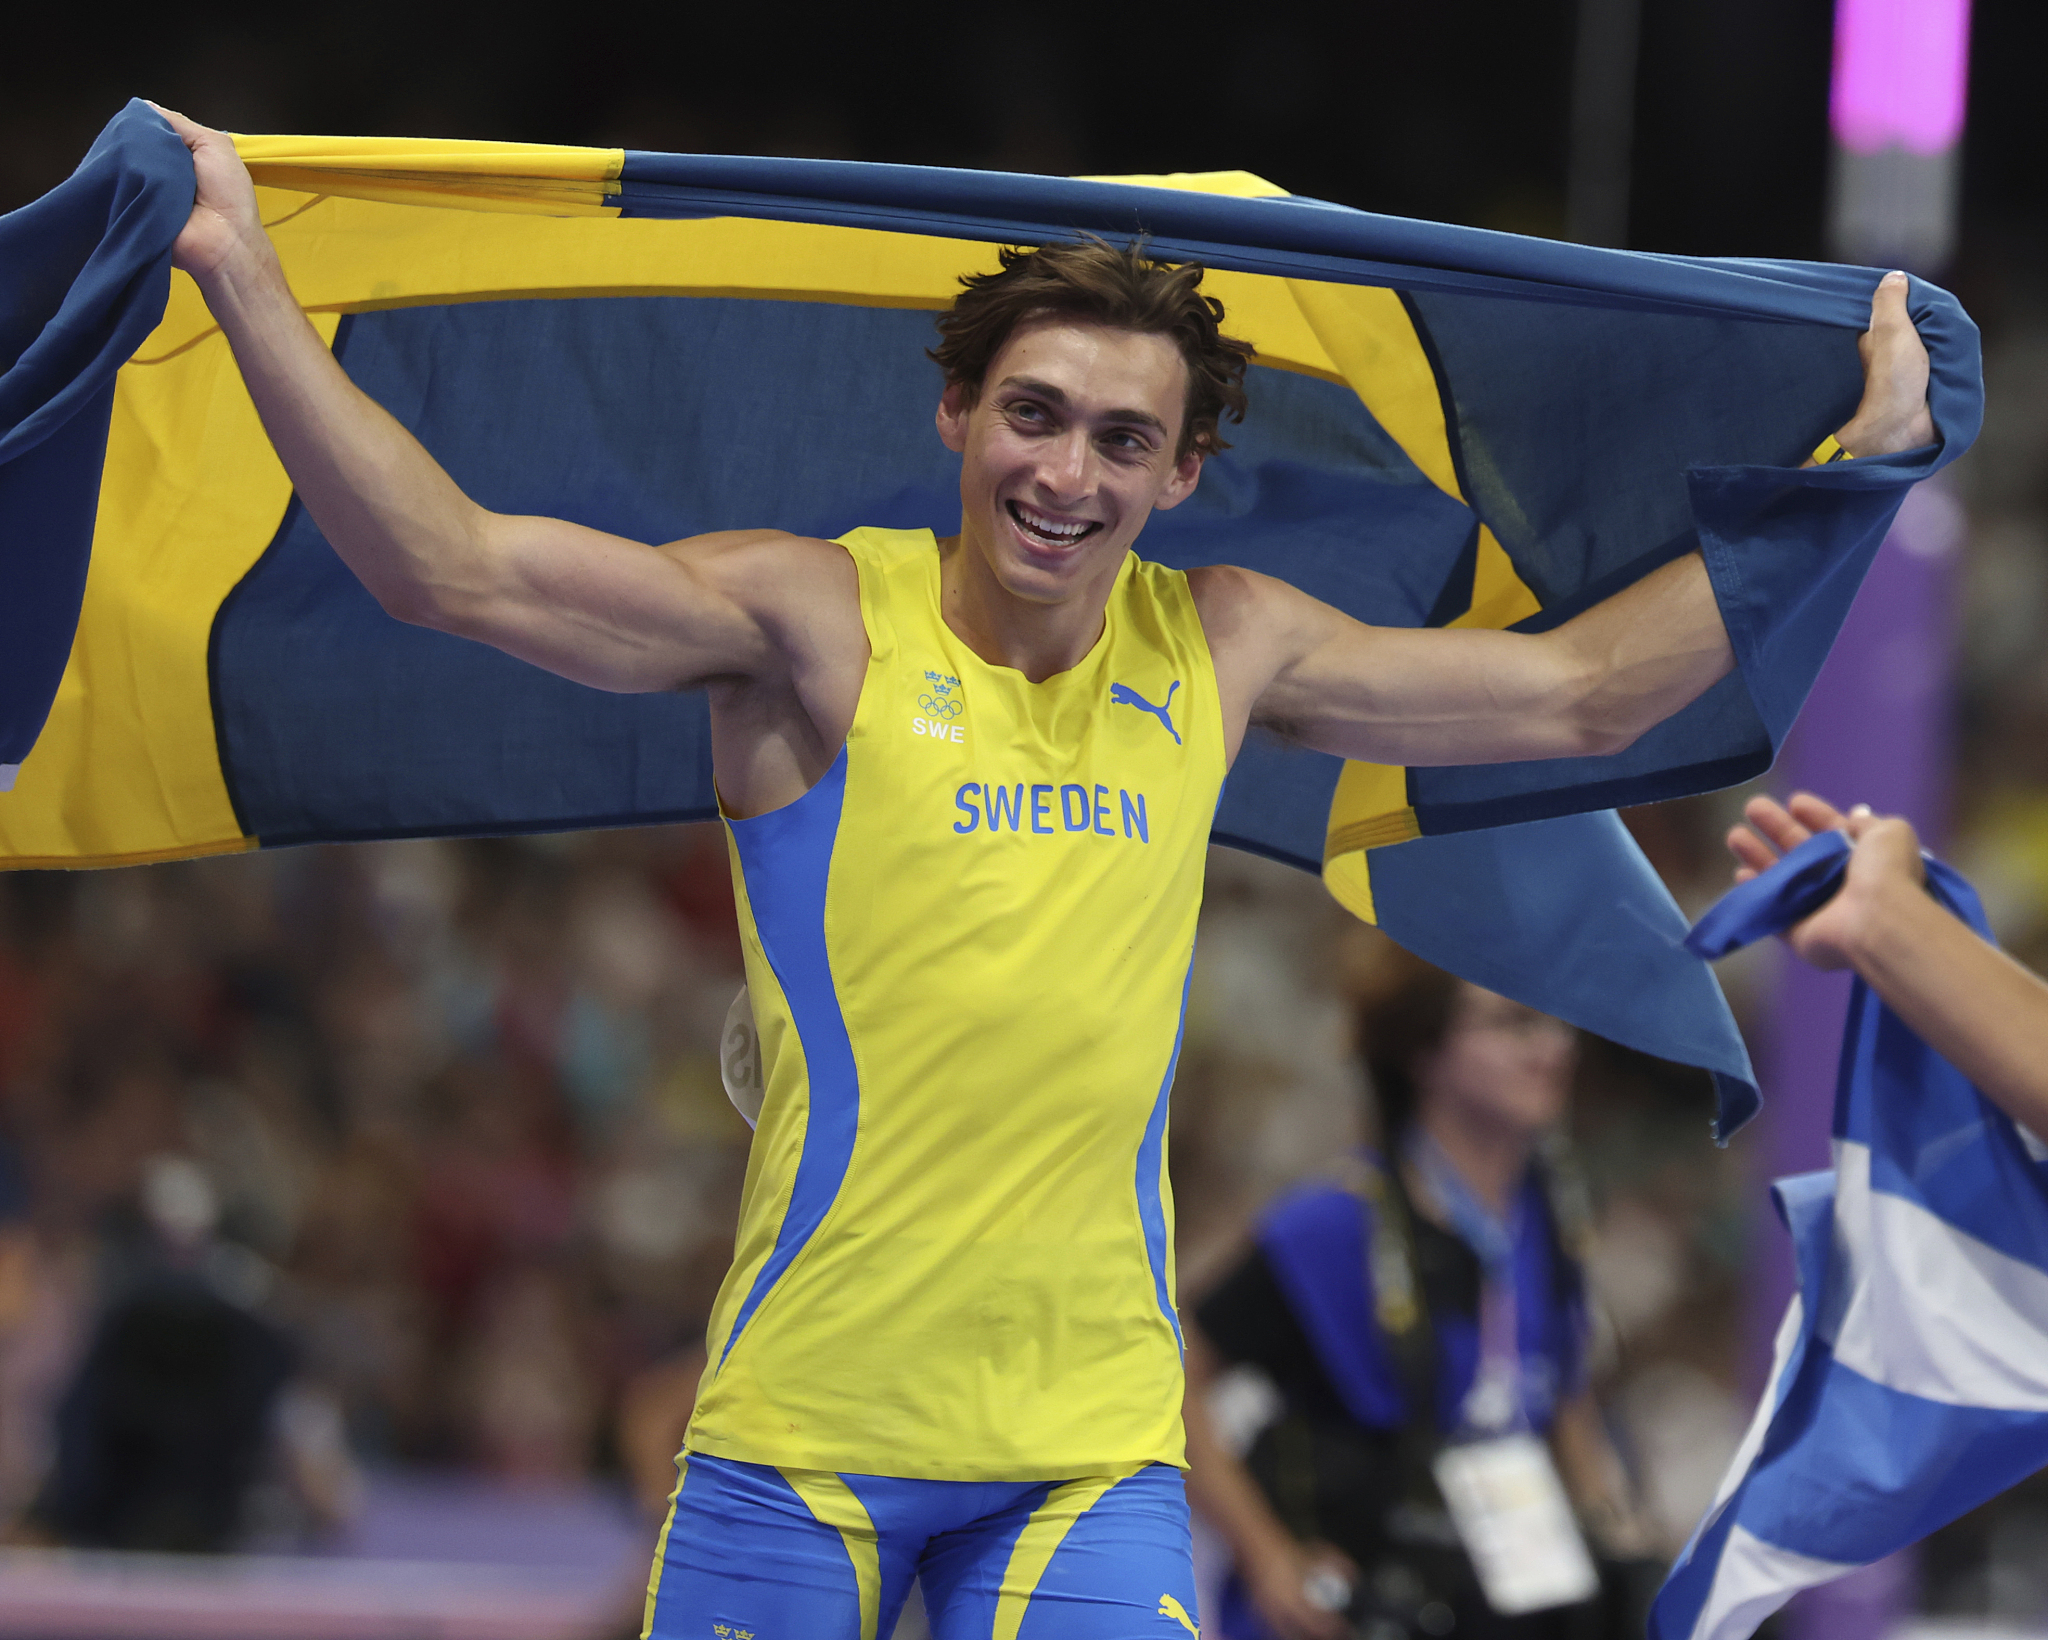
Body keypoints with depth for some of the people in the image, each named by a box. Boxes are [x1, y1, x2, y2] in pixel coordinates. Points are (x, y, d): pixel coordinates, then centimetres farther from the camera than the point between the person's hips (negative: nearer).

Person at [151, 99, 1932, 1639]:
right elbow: (453, 569, -14)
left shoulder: (1219, 649, 8)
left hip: (1095, 1436, 3)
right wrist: (245, 278, -21)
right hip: (804, 1417, -3)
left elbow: (1577, 692, 17)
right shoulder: (820, 618, -5)